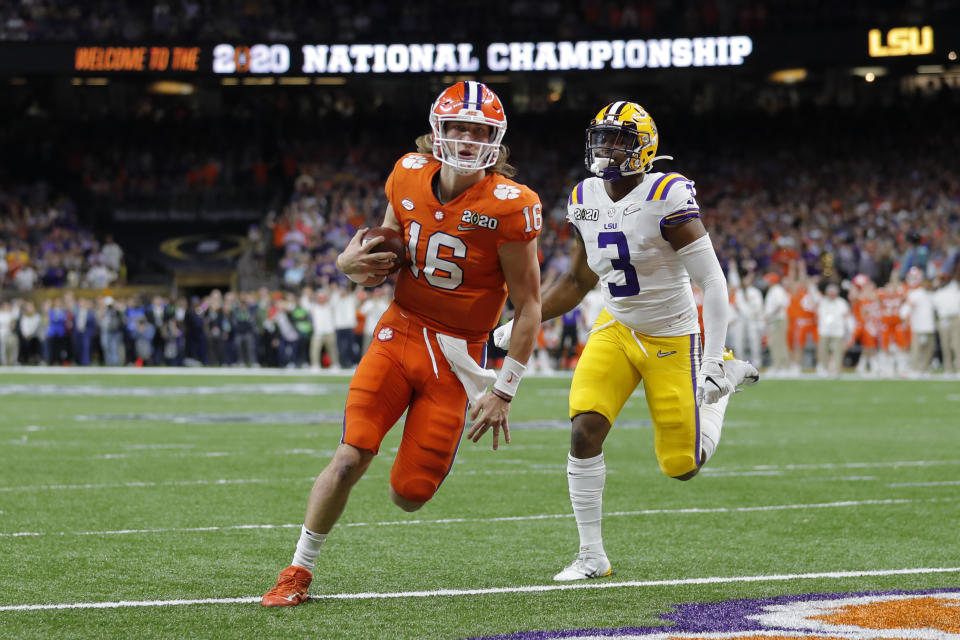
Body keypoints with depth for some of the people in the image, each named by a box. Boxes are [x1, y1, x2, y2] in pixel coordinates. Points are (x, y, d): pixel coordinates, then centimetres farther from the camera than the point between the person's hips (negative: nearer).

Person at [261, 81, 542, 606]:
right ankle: (298, 572, 2)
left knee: (408, 495, -3)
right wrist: (356, 263, -9)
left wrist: (504, 391, -11)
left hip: (455, 354, -3)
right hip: (399, 331, 3)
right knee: (350, 457, -13)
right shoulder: (409, 177, -1)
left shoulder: (507, 207, -14)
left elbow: (528, 306, -9)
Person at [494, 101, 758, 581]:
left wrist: (711, 361, -26)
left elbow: (712, 281, -21)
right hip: (616, 328, 5)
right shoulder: (586, 200, -1)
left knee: (682, 466, 3)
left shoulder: (665, 198, -22)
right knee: (585, 429, -18)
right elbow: (579, 281, 14)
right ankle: (592, 556, -5)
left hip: (672, 338, -5)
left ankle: (722, 378, 32)